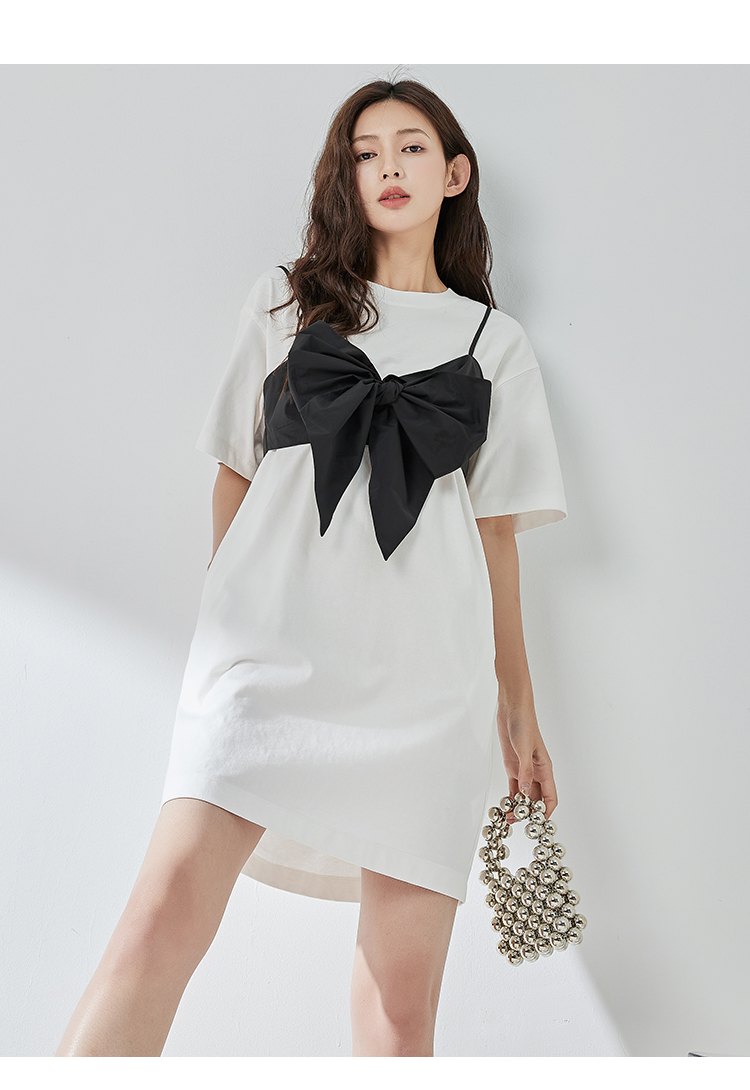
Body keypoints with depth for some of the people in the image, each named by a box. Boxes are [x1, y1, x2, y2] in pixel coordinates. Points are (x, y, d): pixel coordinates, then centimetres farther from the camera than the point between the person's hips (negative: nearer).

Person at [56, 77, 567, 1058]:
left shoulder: (496, 343, 18)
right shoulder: (287, 299, 18)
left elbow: (496, 530, 16)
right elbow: (235, 472, 17)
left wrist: (520, 703, 13)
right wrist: (230, 618, 12)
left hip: (424, 661, 1)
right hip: (275, 635, 0)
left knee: (403, 993, -2)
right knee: (171, 908, -20)